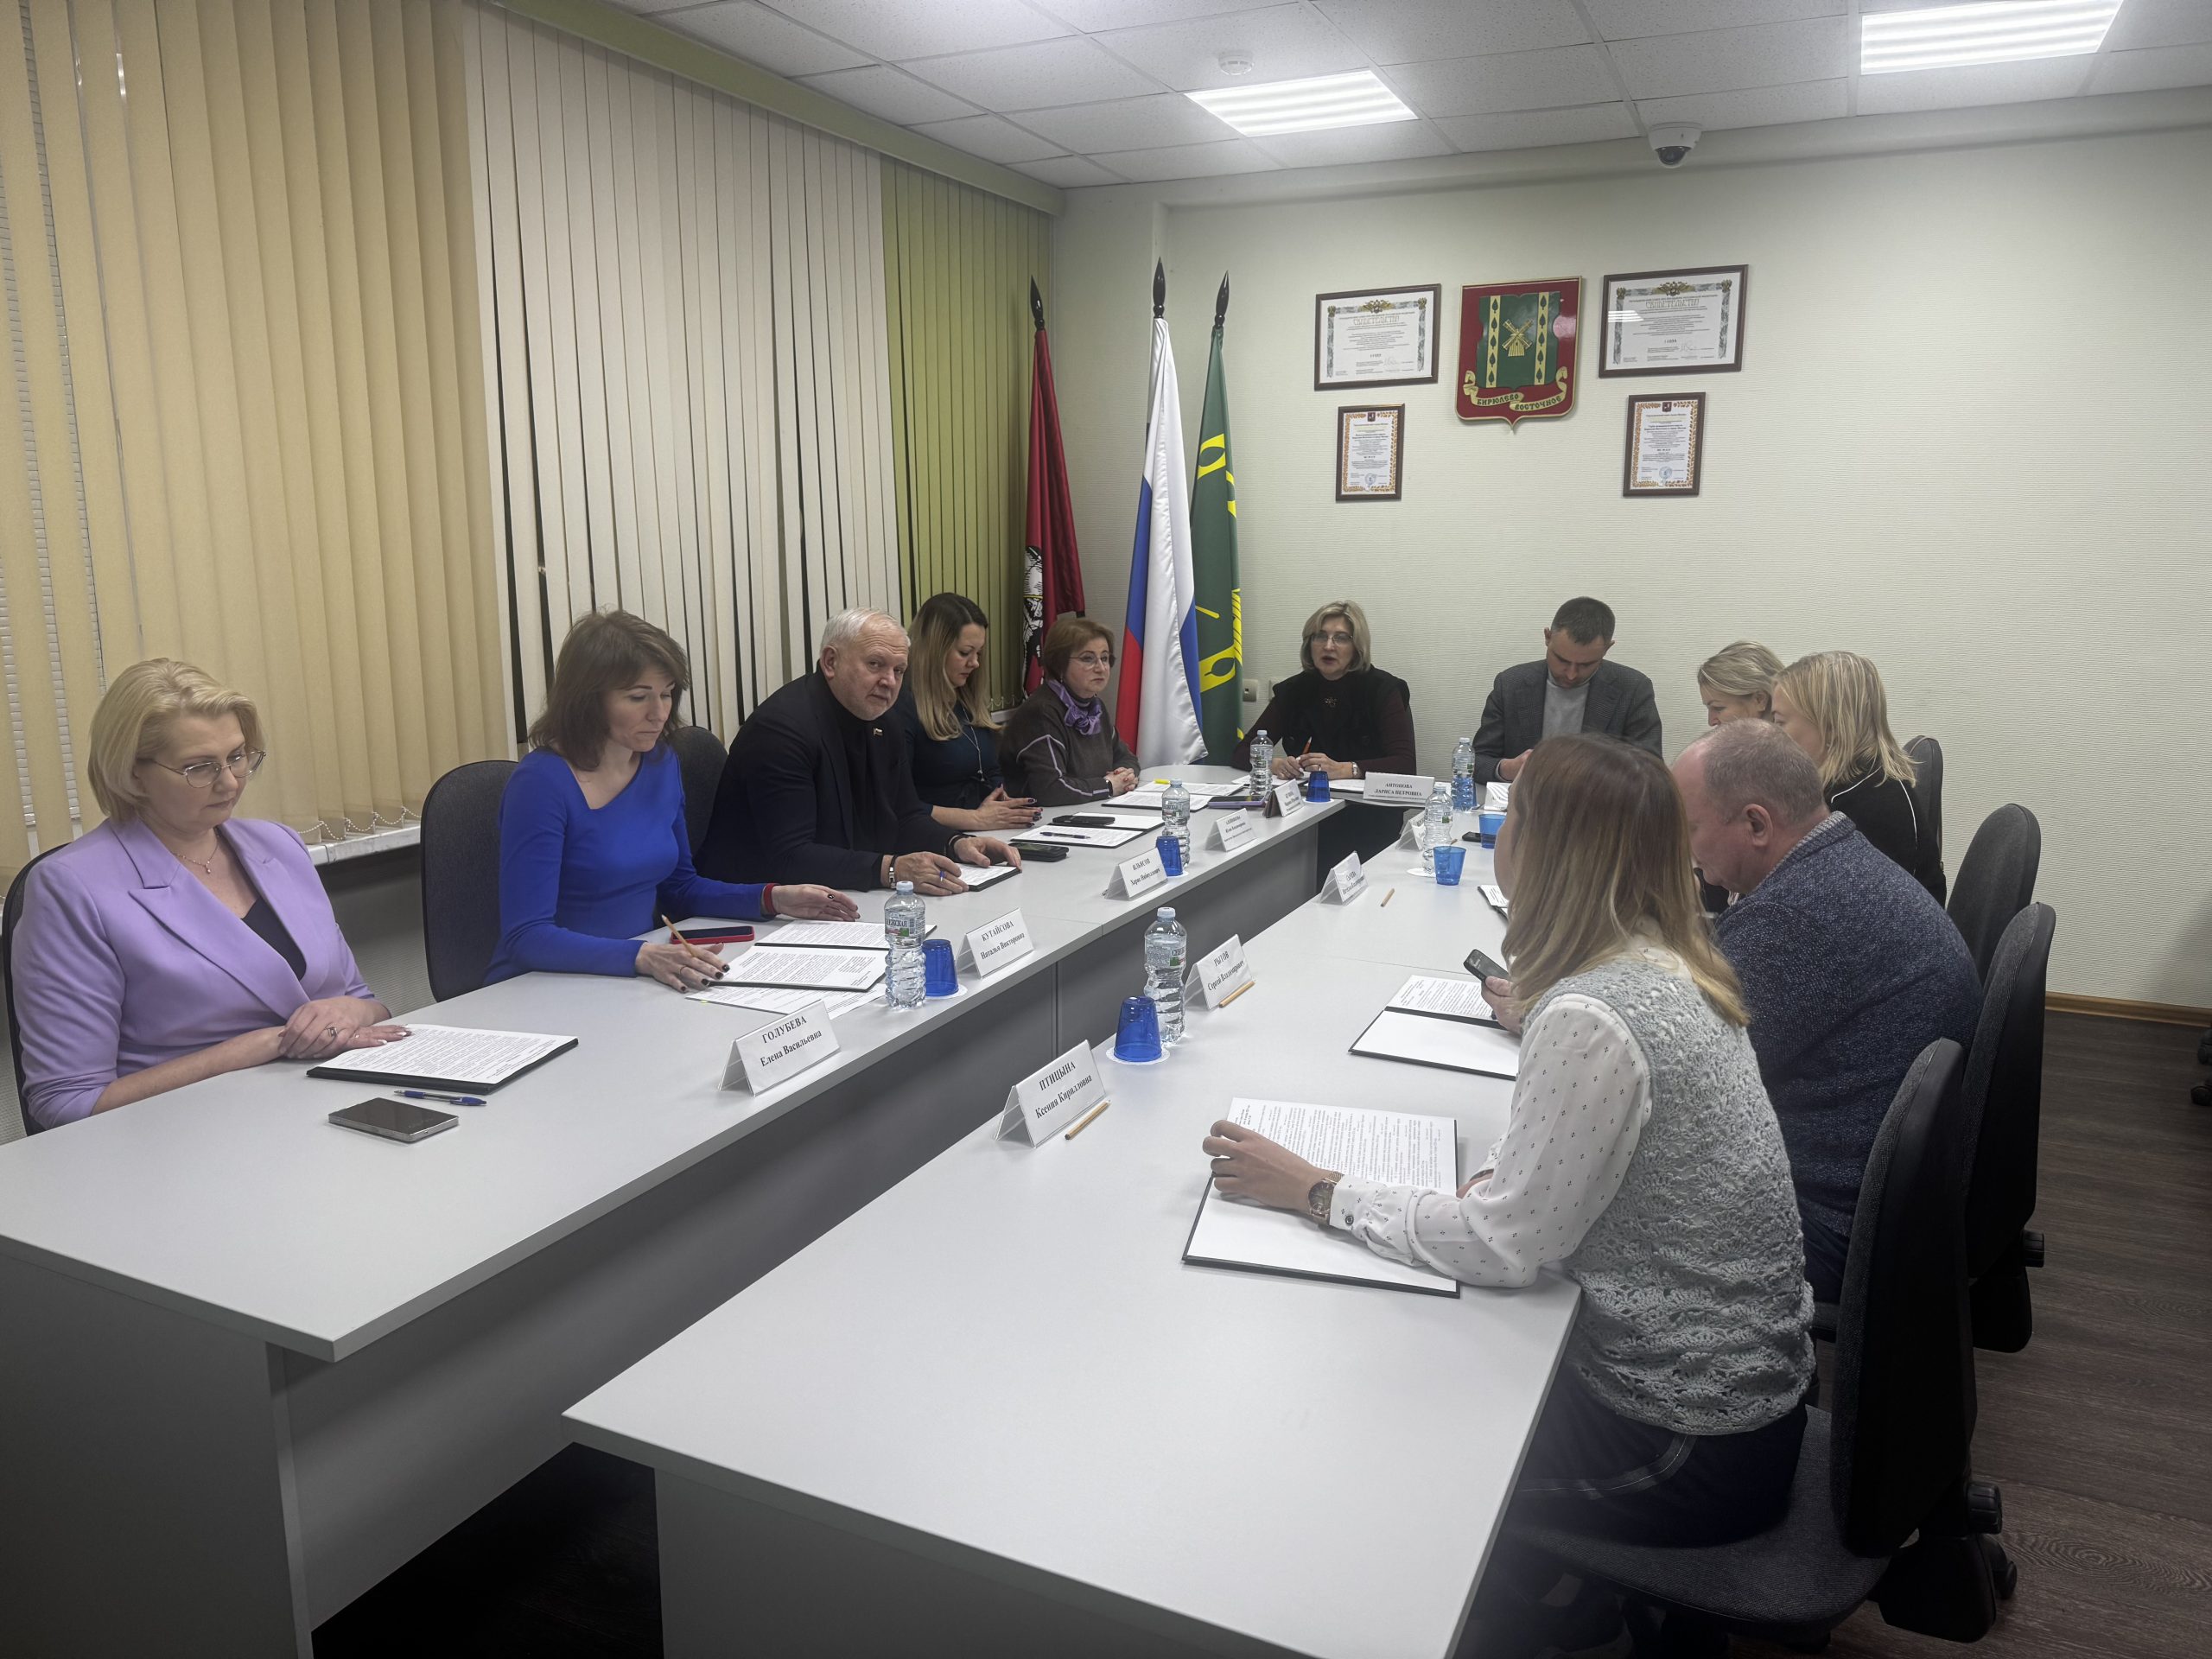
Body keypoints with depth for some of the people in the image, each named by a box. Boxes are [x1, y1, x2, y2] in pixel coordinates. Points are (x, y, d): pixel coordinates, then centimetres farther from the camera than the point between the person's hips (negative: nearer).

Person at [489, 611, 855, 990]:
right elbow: (526, 937, -21)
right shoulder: (542, 783, -16)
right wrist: (642, 957, -34)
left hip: (633, 987, 6)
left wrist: (774, 899, 4)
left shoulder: (662, 762, 6)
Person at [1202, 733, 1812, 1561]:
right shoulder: (1669, 965, -1)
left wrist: (1316, 1191, -15)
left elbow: (1502, 1245, -22)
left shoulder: (1589, 1020, -29)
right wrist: (1536, 1017, 10)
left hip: (1689, 1441, -8)